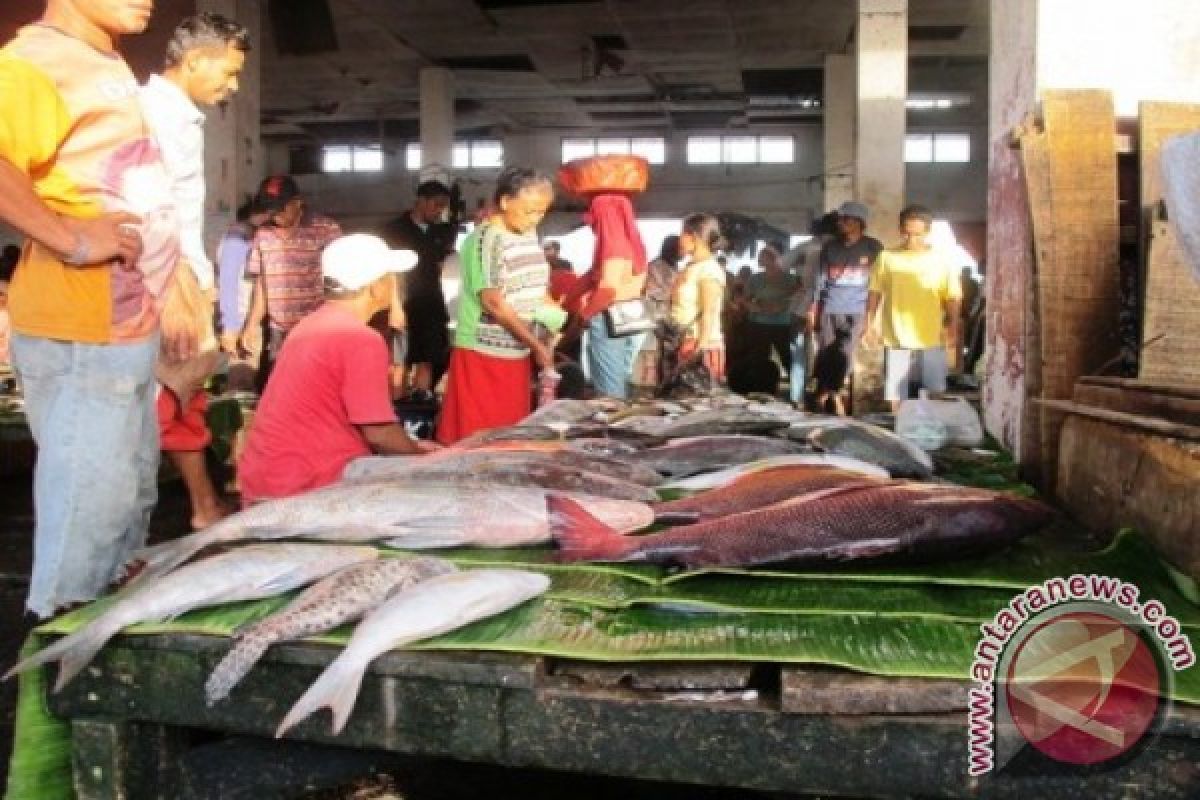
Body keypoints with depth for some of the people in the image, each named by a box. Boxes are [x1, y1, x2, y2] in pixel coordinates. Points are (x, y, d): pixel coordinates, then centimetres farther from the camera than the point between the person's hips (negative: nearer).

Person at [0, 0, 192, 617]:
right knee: (92, 501, -2)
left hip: (128, 324, 10)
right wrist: (72, 238, -29)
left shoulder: (107, 66, 17)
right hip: (81, 332, -10)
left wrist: (162, 302, 21)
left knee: (133, 490, 19)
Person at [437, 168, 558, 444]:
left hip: (516, 353, 8)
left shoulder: (529, 235, 9)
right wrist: (537, 345, -15)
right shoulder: (485, 239, -16)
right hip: (485, 354, -8)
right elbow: (493, 303, -18)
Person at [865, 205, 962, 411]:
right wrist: (870, 325, -1)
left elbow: (952, 300, 3)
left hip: (932, 343, 0)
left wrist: (953, 336, -3)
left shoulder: (942, 260, 1)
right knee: (895, 400, 5)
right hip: (897, 342, 1)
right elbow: (875, 293, 8)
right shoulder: (887, 257, 3)